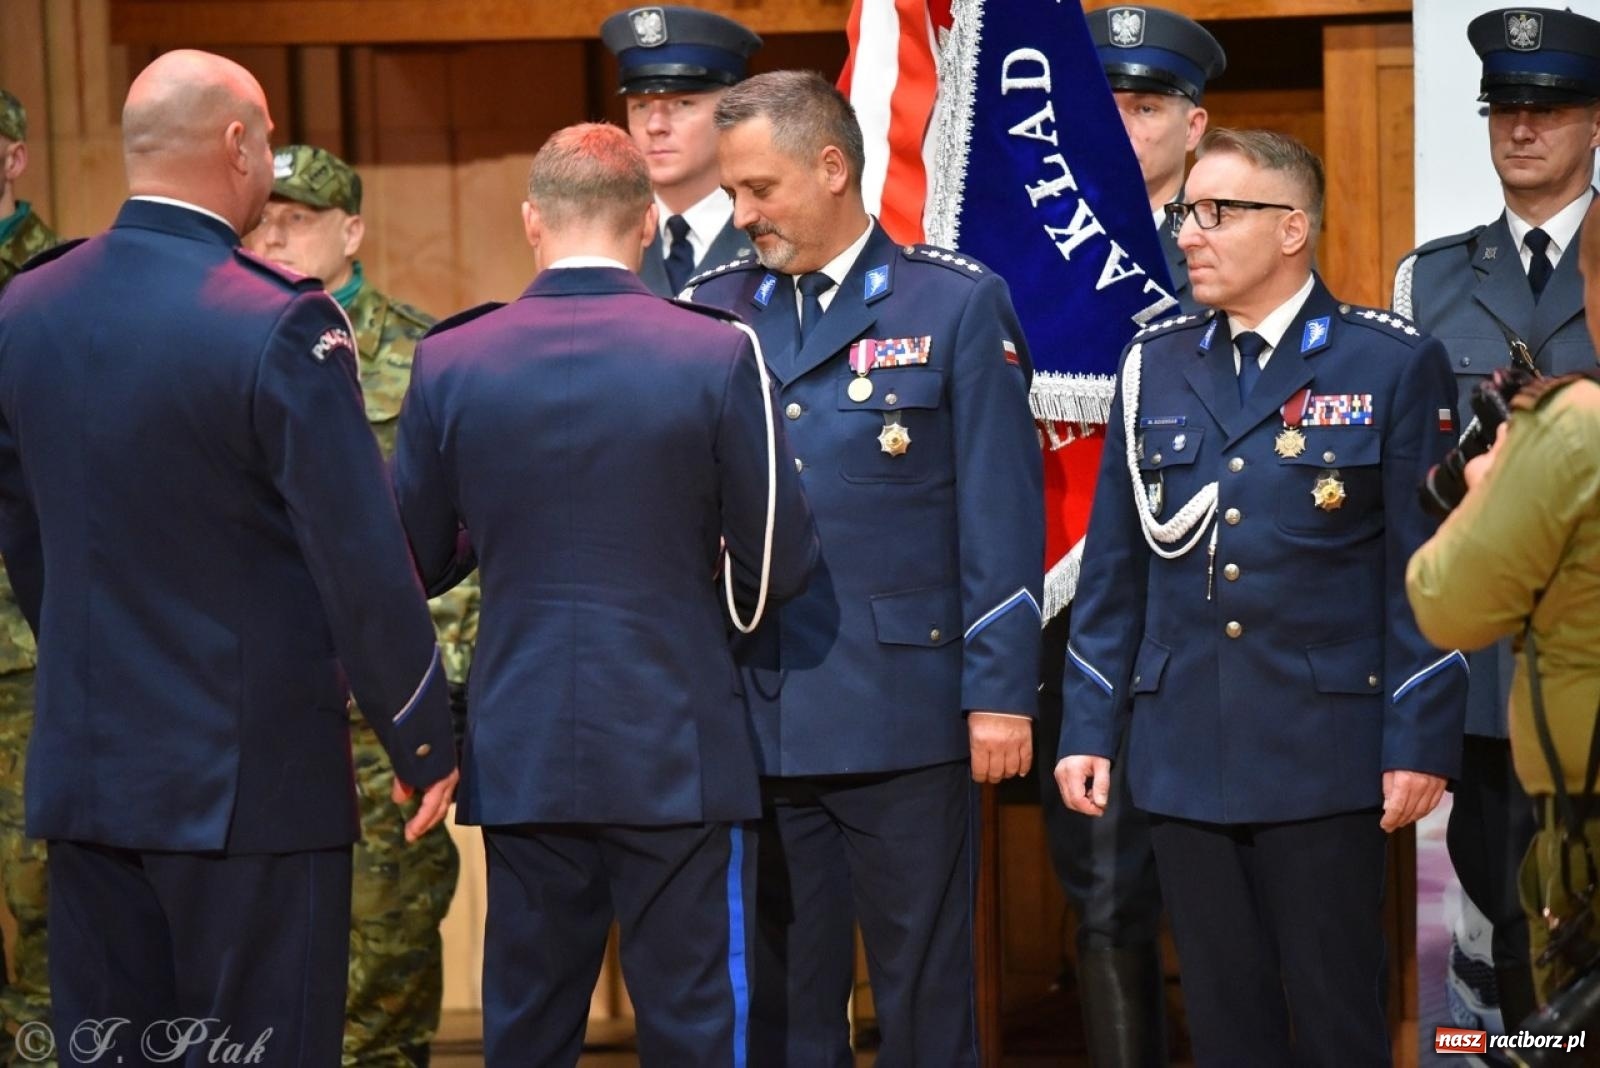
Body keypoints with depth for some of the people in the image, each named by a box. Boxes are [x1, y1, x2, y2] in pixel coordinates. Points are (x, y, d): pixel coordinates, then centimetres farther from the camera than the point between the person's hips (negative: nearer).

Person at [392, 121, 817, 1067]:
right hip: (679, 753, -2)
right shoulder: (716, 356, -8)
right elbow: (782, 564, -6)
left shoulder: (449, 364, -2)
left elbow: (413, 563, 5)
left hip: (521, 760, 2)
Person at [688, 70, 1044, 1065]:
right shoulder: (714, 310, 10)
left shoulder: (958, 304, 0)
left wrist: (1000, 692, -8)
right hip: (757, 718, 3)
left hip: (905, 718, -3)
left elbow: (1002, 517, -3)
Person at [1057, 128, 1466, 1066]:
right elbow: (1114, 568, 12)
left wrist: (1421, 742, -9)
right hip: (1185, 757, 4)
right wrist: (1089, 730, 7)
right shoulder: (1155, 365, 10)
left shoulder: (1392, 363, -2)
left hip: (1324, 753, -4)